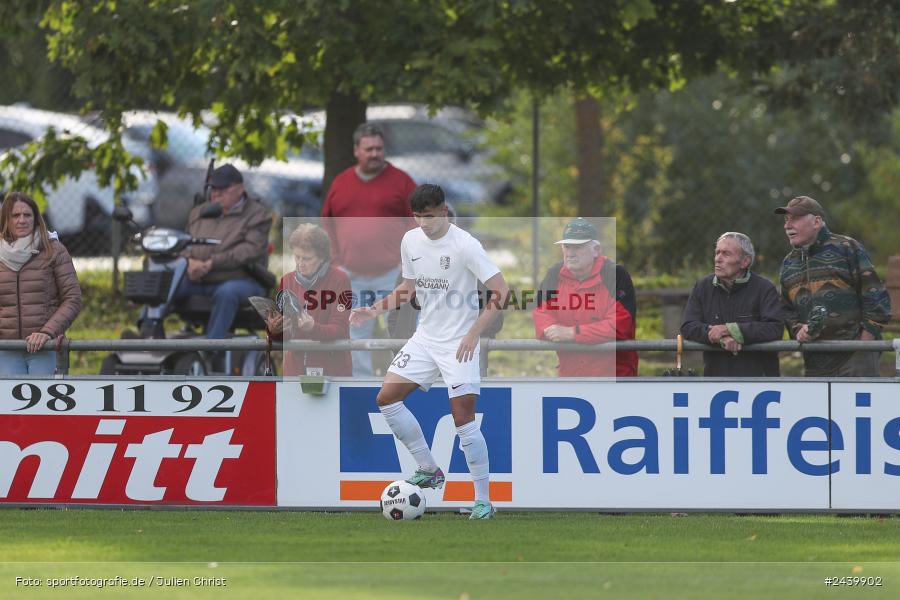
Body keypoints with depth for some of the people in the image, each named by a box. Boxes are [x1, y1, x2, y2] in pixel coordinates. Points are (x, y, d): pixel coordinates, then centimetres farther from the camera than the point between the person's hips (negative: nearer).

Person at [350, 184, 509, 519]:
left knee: (463, 419, -12)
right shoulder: (411, 241, 4)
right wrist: (375, 310, 4)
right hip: (425, 338, 7)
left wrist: (474, 333, -26)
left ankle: (483, 500, -2)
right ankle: (430, 471, 11)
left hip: (459, 344, -7)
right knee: (387, 398, -1)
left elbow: (501, 292, -19)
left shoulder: (464, 245, -17)